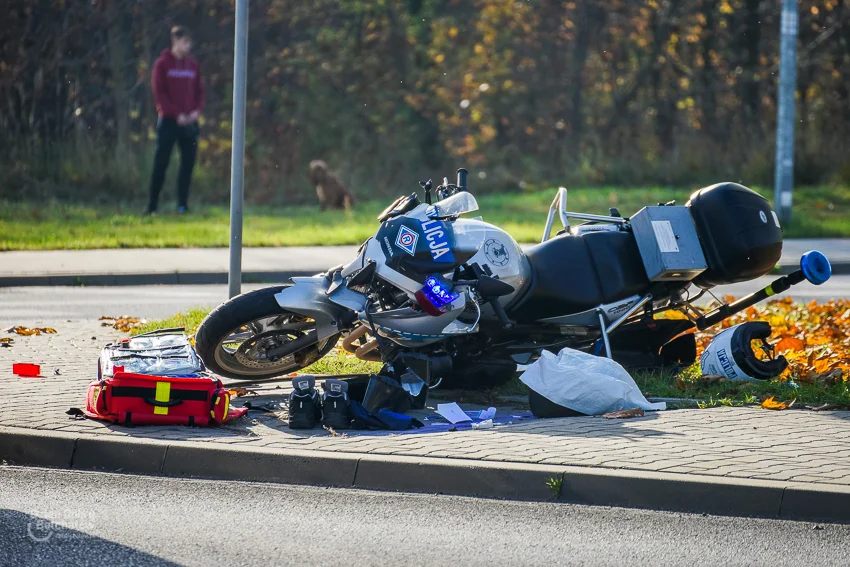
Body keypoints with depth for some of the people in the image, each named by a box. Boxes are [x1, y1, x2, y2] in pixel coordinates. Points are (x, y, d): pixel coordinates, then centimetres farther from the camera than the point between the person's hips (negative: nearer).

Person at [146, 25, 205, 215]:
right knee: (161, 164, -4)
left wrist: (197, 111, -5)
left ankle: (183, 204, 6)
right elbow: (159, 93, -7)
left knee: (188, 163, 1)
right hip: (168, 121, -4)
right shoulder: (163, 64, -1)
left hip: (189, 122, 4)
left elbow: (200, 91, 14)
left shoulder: (193, 65, 12)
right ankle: (152, 205, 0)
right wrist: (177, 114, -14)